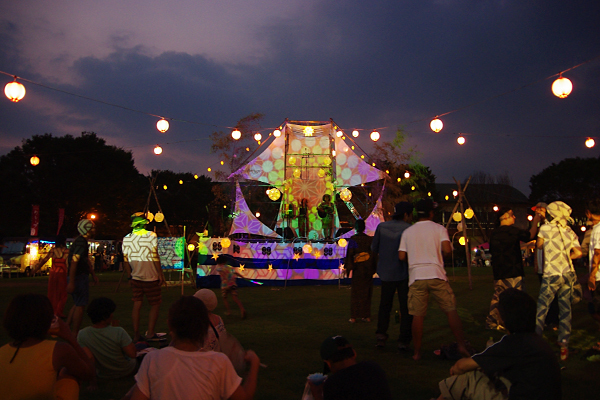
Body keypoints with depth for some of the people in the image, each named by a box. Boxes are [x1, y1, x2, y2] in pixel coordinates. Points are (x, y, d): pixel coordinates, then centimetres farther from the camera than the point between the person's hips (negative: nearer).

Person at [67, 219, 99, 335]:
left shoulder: (81, 241, 16)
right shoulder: (81, 242, -18)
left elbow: (86, 260, 25)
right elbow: (74, 262, -24)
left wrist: (93, 274, 30)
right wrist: (71, 282, -26)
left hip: (81, 276, 10)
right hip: (80, 277, -10)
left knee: (78, 304, 19)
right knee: (80, 305, -3)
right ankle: (75, 334, 3)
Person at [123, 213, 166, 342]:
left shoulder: (126, 238, 3)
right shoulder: (151, 236, -10)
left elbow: (125, 260, 6)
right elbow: (155, 257, -12)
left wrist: (130, 275, 17)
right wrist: (160, 274, -5)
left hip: (135, 278, 5)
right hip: (150, 277, -4)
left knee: (137, 304, 9)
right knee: (155, 304, 6)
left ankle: (136, 335, 10)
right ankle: (150, 333, 4)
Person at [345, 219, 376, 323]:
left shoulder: (353, 239, -7)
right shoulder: (370, 239, 4)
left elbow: (350, 254, -10)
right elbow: (374, 253, 6)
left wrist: (348, 267, -4)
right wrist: (373, 268, 12)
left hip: (358, 268, -3)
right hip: (368, 269, 3)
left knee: (355, 292, 3)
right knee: (367, 292, 11)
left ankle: (353, 317, 2)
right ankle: (366, 316, 13)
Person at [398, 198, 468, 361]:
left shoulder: (408, 232, 11)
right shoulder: (439, 228, 4)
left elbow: (402, 256, 6)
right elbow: (447, 250, -9)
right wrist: (441, 256, 13)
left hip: (416, 276, 2)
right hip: (436, 275, -2)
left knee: (417, 315, 4)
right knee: (451, 310, 7)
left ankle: (417, 352, 8)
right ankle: (461, 345, 6)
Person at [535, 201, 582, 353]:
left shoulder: (546, 228, -9)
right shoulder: (570, 232, 6)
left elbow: (538, 245, 4)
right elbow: (578, 253, 5)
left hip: (552, 274, -5)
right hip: (568, 273, 5)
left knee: (542, 306, 1)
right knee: (565, 306, 10)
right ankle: (564, 338, 15)